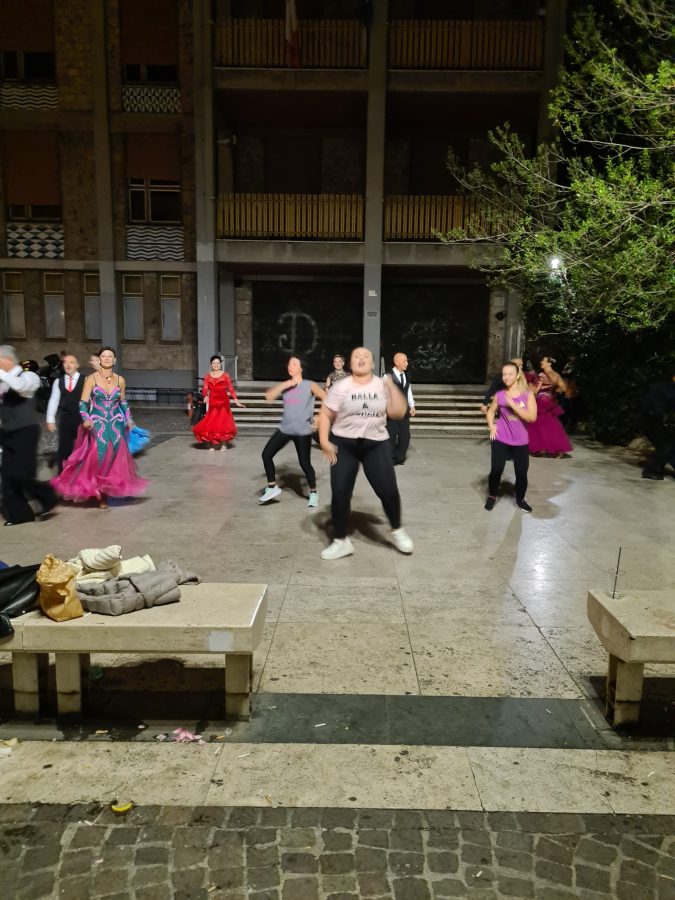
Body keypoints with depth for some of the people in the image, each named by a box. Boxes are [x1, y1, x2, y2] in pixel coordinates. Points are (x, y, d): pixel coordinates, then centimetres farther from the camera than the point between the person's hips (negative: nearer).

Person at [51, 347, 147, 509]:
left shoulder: (120, 380, 6)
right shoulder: (91, 379, -3)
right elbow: (83, 402, -7)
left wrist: (128, 418, 13)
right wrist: (86, 419, -21)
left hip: (116, 425, 3)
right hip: (97, 425, -3)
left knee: (116, 457, -1)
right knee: (98, 457, -8)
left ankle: (109, 489, 12)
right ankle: (99, 494, 5)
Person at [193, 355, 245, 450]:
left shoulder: (225, 375, 1)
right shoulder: (208, 377, 8)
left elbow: (231, 389, 1)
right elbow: (205, 389, 2)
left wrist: (236, 401, -4)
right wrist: (205, 396, -20)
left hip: (223, 402, -2)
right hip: (213, 403, 2)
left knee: (223, 422, -3)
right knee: (212, 423, 1)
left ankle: (224, 444, 13)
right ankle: (213, 444, 14)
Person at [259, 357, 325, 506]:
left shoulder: (309, 385, 0)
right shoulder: (285, 386, 11)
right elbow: (268, 396, -4)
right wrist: (285, 385, -10)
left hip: (302, 431, -4)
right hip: (285, 429, 4)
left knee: (304, 463, -3)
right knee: (266, 454, -3)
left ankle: (313, 493, 19)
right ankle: (272, 488, 12)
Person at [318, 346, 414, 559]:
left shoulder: (382, 386, 3)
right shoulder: (340, 387, -1)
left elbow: (399, 412, -4)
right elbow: (325, 415, -1)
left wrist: (392, 387, -10)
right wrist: (324, 441, -11)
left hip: (376, 445, 1)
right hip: (344, 445, 0)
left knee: (388, 490, -6)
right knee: (340, 493, -3)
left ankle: (396, 531, 21)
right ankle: (341, 541, 14)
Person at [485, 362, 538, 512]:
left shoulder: (527, 394, -6)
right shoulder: (499, 395, -2)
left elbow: (532, 417, -17)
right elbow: (491, 412, 15)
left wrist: (513, 405, -22)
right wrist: (491, 425, -3)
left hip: (520, 441, 0)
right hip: (500, 439, 0)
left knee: (522, 472, 4)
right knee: (496, 470, 1)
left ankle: (520, 499, 26)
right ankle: (492, 497, 23)